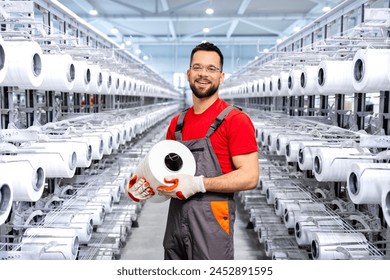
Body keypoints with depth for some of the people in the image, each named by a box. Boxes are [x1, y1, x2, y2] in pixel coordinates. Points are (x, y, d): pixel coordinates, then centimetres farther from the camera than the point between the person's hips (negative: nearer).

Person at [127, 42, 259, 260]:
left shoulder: (235, 120, -9)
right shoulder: (177, 123, 11)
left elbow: (250, 177, -15)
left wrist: (198, 184, -21)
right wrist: (146, 181, 0)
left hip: (211, 224, -6)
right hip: (175, 220, 6)